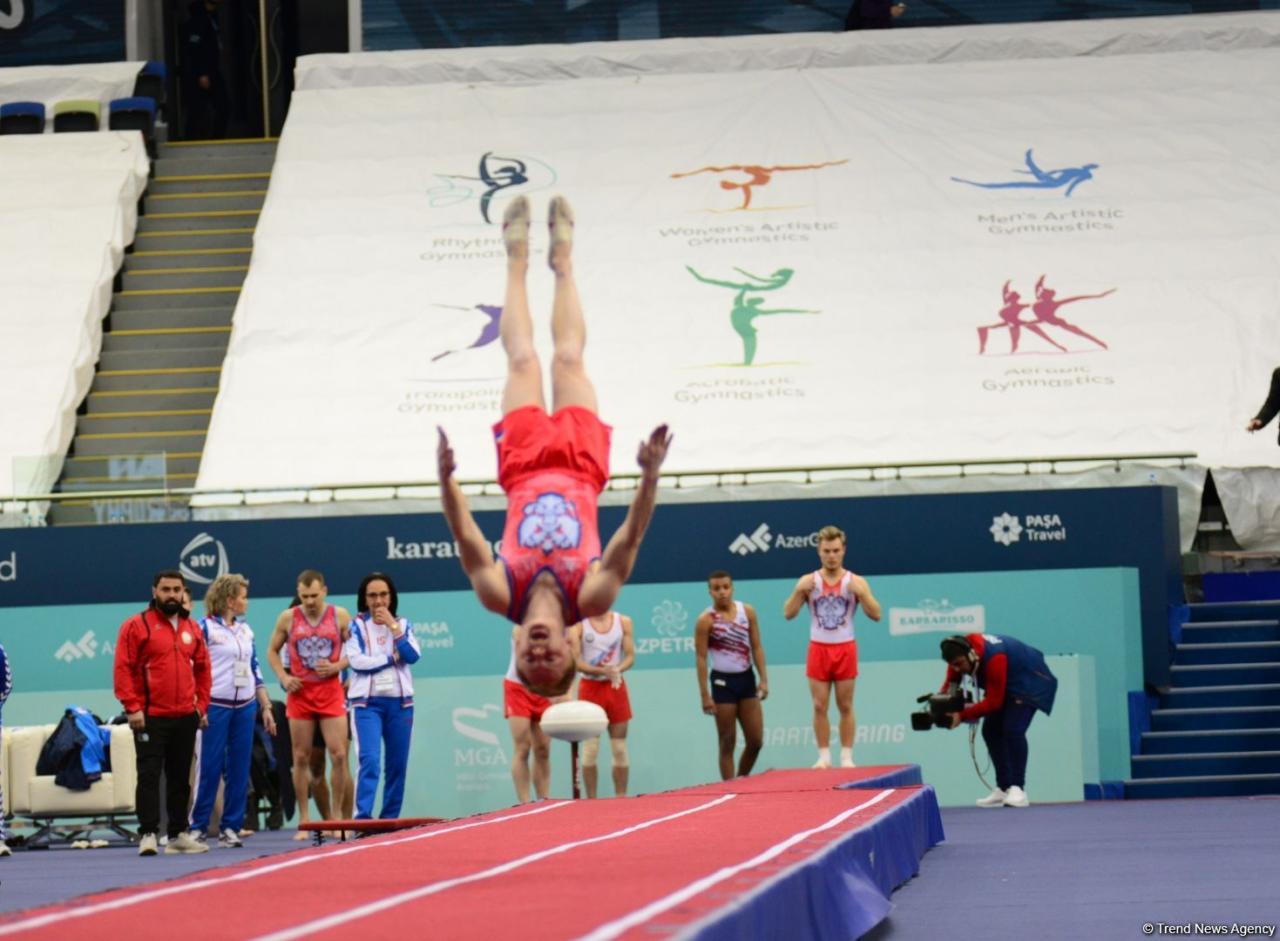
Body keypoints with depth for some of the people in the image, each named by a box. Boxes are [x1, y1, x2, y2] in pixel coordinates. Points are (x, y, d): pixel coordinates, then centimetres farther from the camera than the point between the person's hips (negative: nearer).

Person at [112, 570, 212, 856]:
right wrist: (132, 707, -14)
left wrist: (201, 705, 10)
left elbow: (202, 669, 18)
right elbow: (123, 669, -8)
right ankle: (148, 834, -6)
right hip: (150, 717, -5)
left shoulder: (192, 629, 12)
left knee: (180, 777, 10)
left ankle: (179, 834, 17)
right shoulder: (136, 626, -3)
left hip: (185, 717, 5)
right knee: (149, 776, -6)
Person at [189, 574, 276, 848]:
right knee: (209, 768, -5)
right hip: (215, 706, -6)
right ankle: (197, 827, 1)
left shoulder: (245, 630, 15)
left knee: (239, 770, 4)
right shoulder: (205, 628, -4)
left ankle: (230, 827, 9)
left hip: (244, 707, 6)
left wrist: (266, 706, 15)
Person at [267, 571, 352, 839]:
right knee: (301, 758, 2)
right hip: (300, 693, 1)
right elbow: (272, 651, 11)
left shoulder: (340, 616, 1)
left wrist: (337, 666, -12)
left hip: (331, 693, -1)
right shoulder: (288, 618, 2)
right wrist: (283, 677, -3)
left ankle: (336, 816, 4)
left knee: (338, 754, -8)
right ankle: (304, 821, 8)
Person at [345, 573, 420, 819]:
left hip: (399, 703, 3)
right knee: (369, 760, -17)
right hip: (367, 702, -3)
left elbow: (413, 656, -5)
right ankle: (362, 818, -23)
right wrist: (392, 657, -6)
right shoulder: (357, 625, 3)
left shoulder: (402, 625, 10)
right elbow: (356, 660, -10)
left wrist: (392, 626, -8)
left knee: (398, 764, 5)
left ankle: (390, 818, 12)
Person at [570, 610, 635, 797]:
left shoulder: (623, 622, 4)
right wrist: (603, 671, -24)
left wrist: (617, 669, -20)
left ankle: (621, 797, 10)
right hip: (590, 686, -3)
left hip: (615, 686, 3)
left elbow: (630, 657, 2)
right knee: (590, 748, -4)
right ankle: (591, 799, 0)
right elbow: (575, 662, -11)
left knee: (619, 748, 4)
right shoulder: (579, 625, -5)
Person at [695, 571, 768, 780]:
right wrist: (705, 695, -13)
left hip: (746, 679, 4)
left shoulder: (747, 611, 3)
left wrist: (764, 679, -1)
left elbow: (756, 647, 6)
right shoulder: (706, 620, -9)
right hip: (723, 681, -4)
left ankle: (742, 780, 22)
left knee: (756, 741, 4)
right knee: (727, 743, 0)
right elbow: (701, 658, -9)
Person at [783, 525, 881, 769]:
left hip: (845, 649, -1)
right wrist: (799, 592, -19)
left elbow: (876, 615, -7)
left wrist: (861, 593, -22)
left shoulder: (856, 582, -1)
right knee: (820, 707, 0)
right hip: (819, 649, 1)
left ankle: (847, 757, 7)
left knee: (845, 706, 3)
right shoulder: (808, 581, 1)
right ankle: (824, 756, 5)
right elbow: (788, 614, -3)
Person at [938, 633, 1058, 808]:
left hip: (1029, 680, -9)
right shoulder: (960, 651, -17)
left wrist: (962, 715, -37)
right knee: (990, 731, 3)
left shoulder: (993, 659, -39)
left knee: (1012, 730, -22)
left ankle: (1017, 789, -22)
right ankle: (1003, 789, 11)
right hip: (1007, 682, 9)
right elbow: (951, 682, 0)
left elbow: (994, 701, -35)